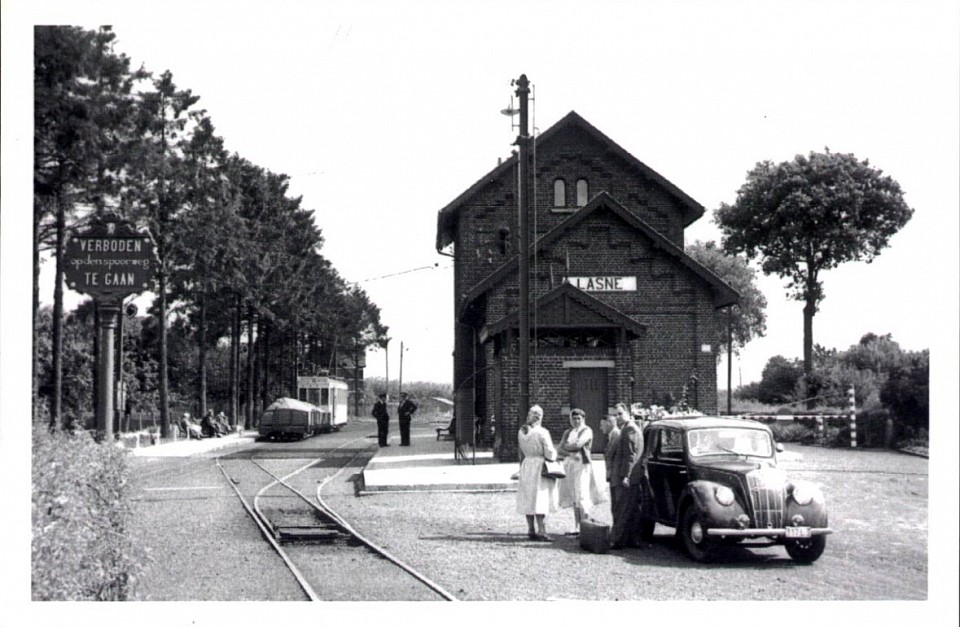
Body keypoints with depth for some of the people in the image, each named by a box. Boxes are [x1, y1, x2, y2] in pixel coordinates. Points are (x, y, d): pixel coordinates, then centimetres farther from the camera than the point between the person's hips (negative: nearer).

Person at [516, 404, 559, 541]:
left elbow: (520, 451, 9)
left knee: (528, 499, 11)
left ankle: (531, 530, 15)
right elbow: (550, 454, -14)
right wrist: (554, 454, 9)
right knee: (541, 499, -3)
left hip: (526, 467, 6)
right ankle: (541, 531, -6)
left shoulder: (521, 432, 2)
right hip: (540, 467, -6)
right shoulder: (542, 432, -15)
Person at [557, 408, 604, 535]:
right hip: (569, 466, 6)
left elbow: (578, 445, -17)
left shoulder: (587, 431, -3)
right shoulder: (568, 433, 16)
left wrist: (567, 447, 0)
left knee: (582, 497, -11)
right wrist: (571, 454, -12)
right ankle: (576, 527, 11)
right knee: (574, 498, 7)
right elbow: (561, 449, 7)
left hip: (582, 465, -6)